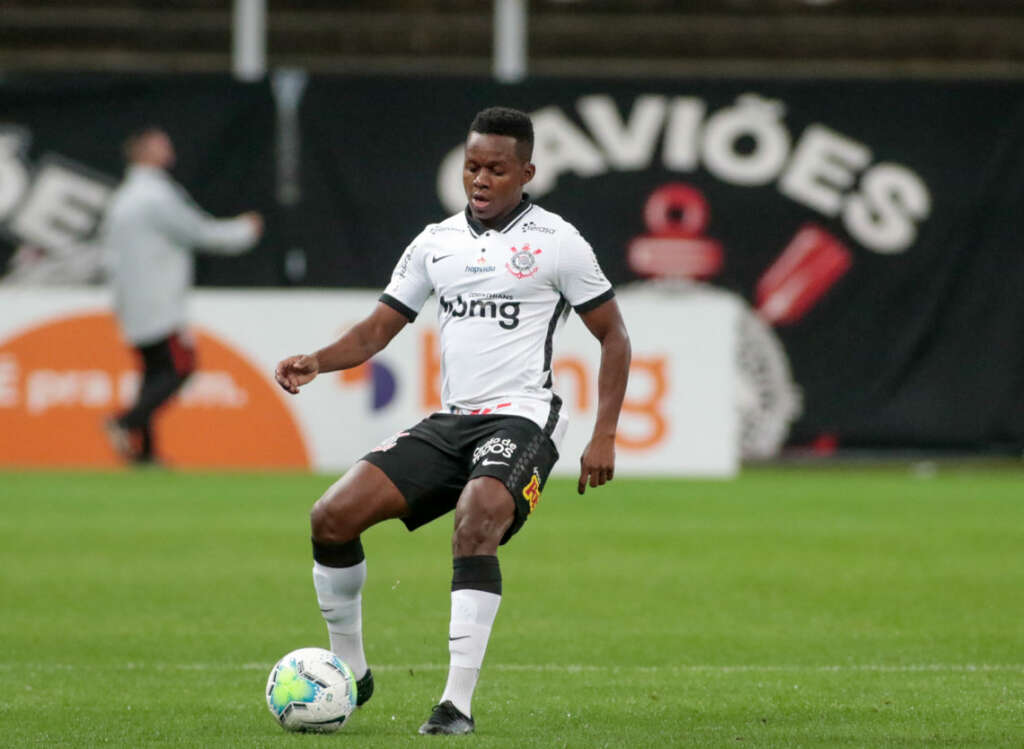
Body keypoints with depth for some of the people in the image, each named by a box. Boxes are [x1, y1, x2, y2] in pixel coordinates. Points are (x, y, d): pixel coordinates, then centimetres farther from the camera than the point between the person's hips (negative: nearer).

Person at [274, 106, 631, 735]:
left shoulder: (556, 241, -1)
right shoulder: (436, 242, 12)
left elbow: (613, 336, 3)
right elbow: (377, 331, 15)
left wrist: (604, 437, -5)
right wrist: (316, 362, -6)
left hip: (521, 419, -6)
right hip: (450, 421, 6)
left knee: (475, 523, -35)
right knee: (333, 517, -9)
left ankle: (459, 703, -34)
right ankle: (349, 671, 10)